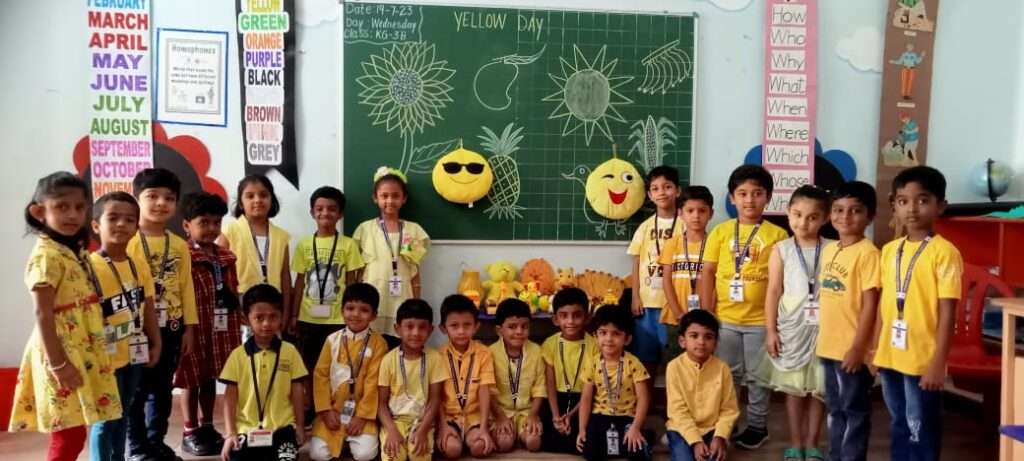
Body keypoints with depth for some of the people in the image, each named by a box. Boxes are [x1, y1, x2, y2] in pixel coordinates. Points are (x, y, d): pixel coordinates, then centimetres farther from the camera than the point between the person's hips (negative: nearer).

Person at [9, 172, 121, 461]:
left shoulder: (75, 252, 12)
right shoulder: (46, 255, -15)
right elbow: (43, 314, -18)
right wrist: (58, 363, -20)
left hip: (81, 354, 8)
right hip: (63, 356, -8)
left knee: (70, 435, 14)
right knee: (69, 436, -3)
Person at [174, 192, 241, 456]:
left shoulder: (226, 257, 9)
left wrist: (237, 326, 13)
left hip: (220, 328, 6)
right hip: (194, 328, -6)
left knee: (210, 378, 16)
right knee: (192, 381, 6)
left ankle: (207, 427, 29)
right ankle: (190, 434, 18)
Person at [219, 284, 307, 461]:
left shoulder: (290, 351, -1)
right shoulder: (238, 355, -1)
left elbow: (296, 391, 4)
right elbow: (230, 395, 0)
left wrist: (299, 426, 5)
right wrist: (230, 433, -6)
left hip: (282, 427, 0)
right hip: (246, 429, 1)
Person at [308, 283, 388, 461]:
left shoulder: (378, 342, -6)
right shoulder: (333, 340, 1)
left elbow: (373, 381, -9)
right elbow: (320, 375, 0)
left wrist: (363, 416, -12)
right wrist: (326, 410, -8)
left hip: (360, 412, -2)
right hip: (333, 409, 2)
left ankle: (351, 439, 13)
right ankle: (341, 440, 19)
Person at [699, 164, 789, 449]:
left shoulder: (777, 235, -3)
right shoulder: (720, 231, 1)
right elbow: (708, 273, 1)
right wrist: (706, 314, -3)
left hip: (761, 319, -1)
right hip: (724, 318, 1)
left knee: (757, 375, 12)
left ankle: (757, 426, 28)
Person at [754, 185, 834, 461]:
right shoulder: (781, 250, 0)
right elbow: (773, 292, 0)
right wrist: (771, 330, -3)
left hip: (823, 328, 0)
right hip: (792, 328, 0)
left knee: (818, 389, 8)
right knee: (794, 389, 8)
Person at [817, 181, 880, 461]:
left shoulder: (868, 253, -13)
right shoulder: (828, 250, 9)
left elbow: (870, 304, -16)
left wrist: (858, 348, -17)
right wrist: (823, 338, 15)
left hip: (852, 348, -7)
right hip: (829, 346, 7)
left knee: (854, 411, 5)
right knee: (836, 410, 18)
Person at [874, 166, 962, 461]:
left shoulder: (944, 251, -11)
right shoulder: (889, 250, 7)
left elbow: (947, 311, -13)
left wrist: (938, 362, -16)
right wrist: (877, 350, 11)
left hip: (922, 358, -6)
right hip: (890, 356, 6)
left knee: (920, 429, 6)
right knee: (899, 426, 18)